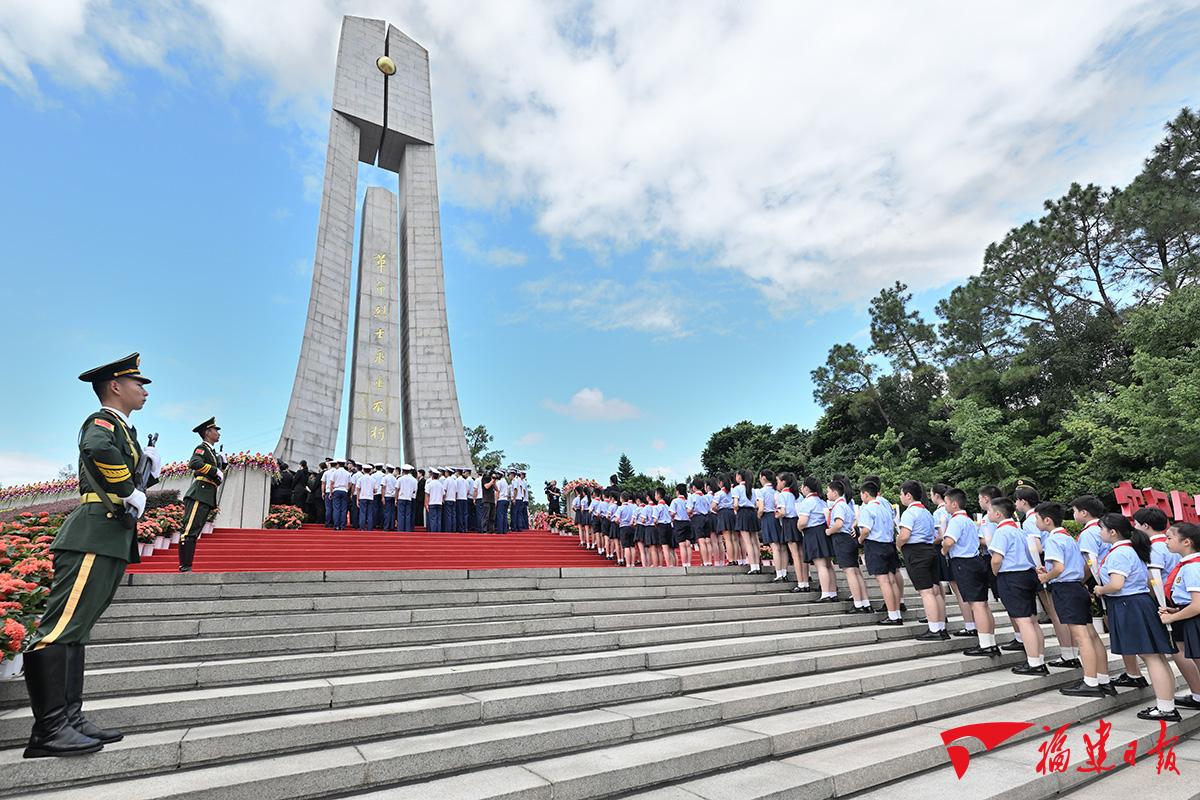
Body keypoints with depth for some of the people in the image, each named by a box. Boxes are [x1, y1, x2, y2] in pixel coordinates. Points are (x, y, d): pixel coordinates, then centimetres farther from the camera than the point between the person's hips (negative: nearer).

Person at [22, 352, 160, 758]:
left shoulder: (123, 429, 23)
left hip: (111, 541, 10)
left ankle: (69, 719, 12)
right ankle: (48, 729, -9)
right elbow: (99, 450, -30)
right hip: (94, 536, -10)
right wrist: (131, 492, -20)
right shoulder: (102, 420, -5)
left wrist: (149, 469, 8)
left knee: (73, 628, 9)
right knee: (63, 624, -10)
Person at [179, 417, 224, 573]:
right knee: (190, 530, -13)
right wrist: (216, 471, -16)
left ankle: (187, 568, 8)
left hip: (207, 497, 10)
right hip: (199, 494, -10)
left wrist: (222, 466, 12)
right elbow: (194, 463, -21)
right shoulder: (202, 448, 1)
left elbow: (217, 480, 26)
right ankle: (185, 568, -18)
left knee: (194, 532, 7)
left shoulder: (212, 452, 27)